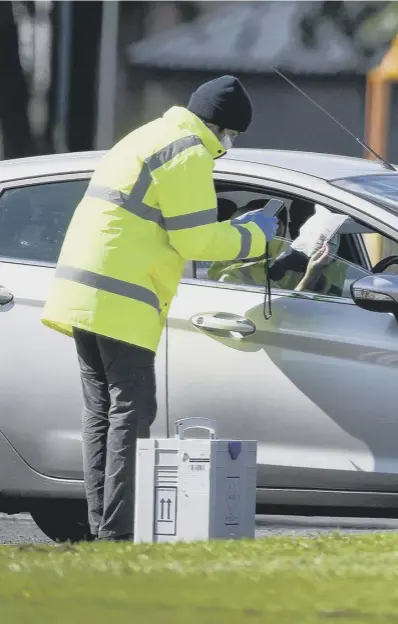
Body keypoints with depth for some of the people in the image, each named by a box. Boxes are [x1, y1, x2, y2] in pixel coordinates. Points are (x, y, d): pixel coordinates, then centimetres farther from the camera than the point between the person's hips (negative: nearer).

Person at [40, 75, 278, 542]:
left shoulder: (148, 138, 24)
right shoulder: (189, 153, -8)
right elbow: (196, 240, -11)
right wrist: (253, 235, 4)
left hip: (83, 292, 10)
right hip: (121, 301, -10)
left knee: (101, 412, 10)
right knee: (131, 412, -9)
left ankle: (101, 526, 9)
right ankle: (119, 531, -13)